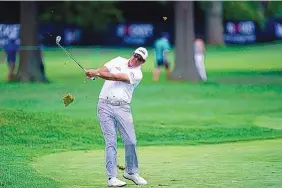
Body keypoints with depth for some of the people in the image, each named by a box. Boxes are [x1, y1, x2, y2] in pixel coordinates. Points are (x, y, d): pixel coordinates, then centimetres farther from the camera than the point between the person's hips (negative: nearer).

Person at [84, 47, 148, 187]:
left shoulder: (137, 74, -1)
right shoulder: (118, 61, 12)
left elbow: (116, 77, -13)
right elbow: (103, 70, 3)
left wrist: (97, 74, -21)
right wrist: (92, 73, -20)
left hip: (122, 108, 0)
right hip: (105, 106, 0)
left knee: (131, 141, -2)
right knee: (111, 141, -7)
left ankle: (131, 172, 20)